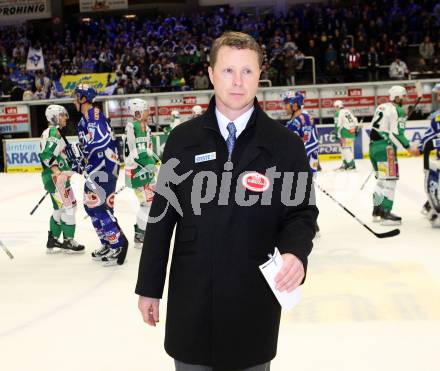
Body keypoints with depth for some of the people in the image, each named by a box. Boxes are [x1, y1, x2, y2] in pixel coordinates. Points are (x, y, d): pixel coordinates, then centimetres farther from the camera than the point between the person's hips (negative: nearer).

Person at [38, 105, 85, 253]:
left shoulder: (53, 132, 19)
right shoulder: (53, 132, -14)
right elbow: (47, 155, -25)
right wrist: (58, 172, -31)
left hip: (57, 176, 11)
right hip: (56, 177, -11)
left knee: (59, 208, 16)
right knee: (68, 206, -6)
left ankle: (52, 241, 23)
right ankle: (68, 241, 1)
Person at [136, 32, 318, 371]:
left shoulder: (286, 145, -3)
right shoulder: (183, 139, 1)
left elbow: (302, 211, 2)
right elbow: (163, 215, 4)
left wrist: (296, 252, -20)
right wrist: (149, 287, 5)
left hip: (254, 300, -1)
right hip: (190, 298, 1)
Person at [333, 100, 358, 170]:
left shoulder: (338, 113, -7)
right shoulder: (348, 111, 18)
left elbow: (338, 125, -13)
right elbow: (355, 120, 19)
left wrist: (337, 134, -8)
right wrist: (356, 129, 25)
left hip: (345, 132, -9)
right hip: (352, 131, 9)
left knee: (347, 148, -8)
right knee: (344, 148, 15)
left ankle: (351, 164, -12)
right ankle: (345, 164, 19)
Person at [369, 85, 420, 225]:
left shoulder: (381, 107, 16)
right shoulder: (398, 110, -10)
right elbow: (396, 134, -17)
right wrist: (409, 147, -11)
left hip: (373, 146, 9)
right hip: (385, 148, -9)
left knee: (382, 179, 17)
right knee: (390, 179, -6)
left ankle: (377, 211, 20)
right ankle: (385, 214, -10)